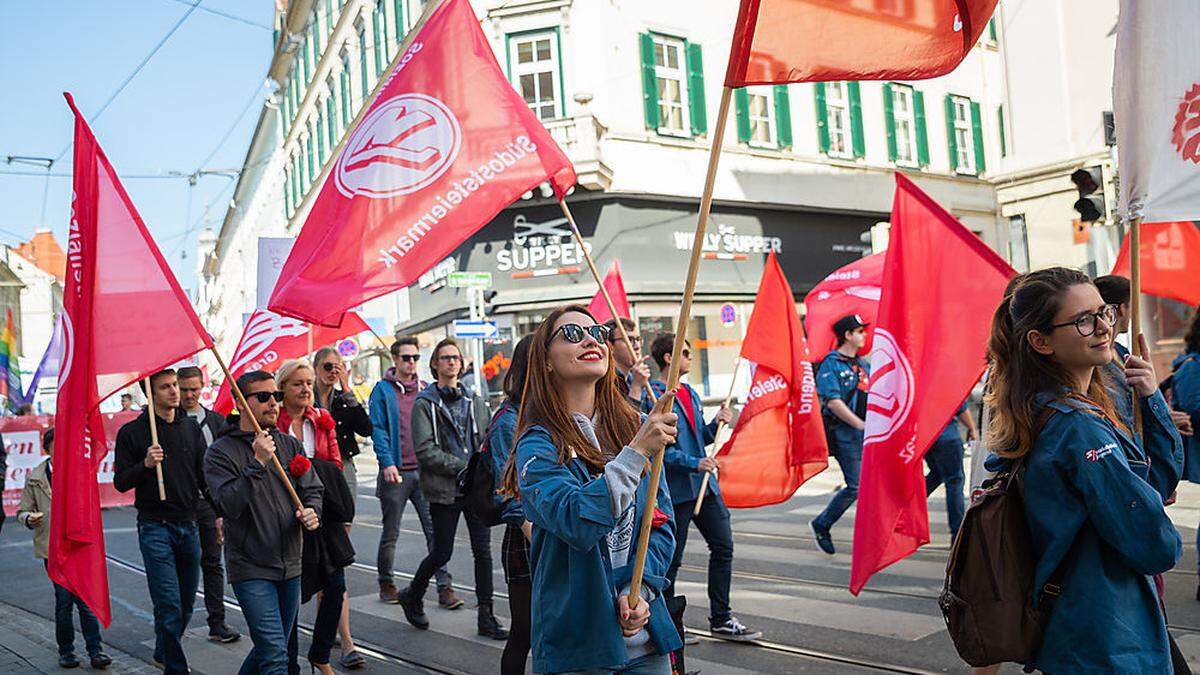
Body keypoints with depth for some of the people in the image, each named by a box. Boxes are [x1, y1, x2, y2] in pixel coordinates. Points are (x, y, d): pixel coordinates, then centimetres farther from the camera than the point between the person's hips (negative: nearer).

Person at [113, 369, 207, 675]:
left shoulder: (191, 428, 9)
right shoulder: (132, 432, -4)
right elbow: (120, 482, -4)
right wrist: (145, 464, -21)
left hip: (189, 524, 5)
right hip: (155, 526, -5)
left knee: (186, 604, 13)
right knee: (169, 606, -10)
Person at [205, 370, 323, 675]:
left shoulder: (290, 445, 8)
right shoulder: (221, 452, -6)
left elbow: (312, 490, 9)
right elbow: (229, 506, -17)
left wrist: (311, 513, -13)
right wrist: (257, 464, -23)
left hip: (290, 568, 6)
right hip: (251, 569, -5)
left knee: (270, 647, 18)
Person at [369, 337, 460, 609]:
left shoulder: (425, 389, 12)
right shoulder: (383, 390, 0)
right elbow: (378, 430, -5)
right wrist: (387, 463, -16)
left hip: (425, 471, 3)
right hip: (396, 472, -3)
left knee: (435, 529, -3)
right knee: (391, 533, 10)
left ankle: (444, 587, -2)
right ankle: (386, 584, 25)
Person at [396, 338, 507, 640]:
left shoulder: (475, 402, 13)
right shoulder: (425, 404, -3)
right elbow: (425, 451, -11)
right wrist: (462, 467, -16)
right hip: (444, 489, -4)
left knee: (483, 550, 1)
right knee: (442, 553, 4)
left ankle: (486, 617, 9)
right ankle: (412, 597, 30)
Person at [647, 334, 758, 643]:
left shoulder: (691, 394, 16)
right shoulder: (654, 395, -11)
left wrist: (716, 423, 3)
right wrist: (694, 463, -22)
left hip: (705, 484, 8)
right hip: (675, 489, -8)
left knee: (723, 546, 6)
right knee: (671, 558, 3)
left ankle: (721, 619, 16)